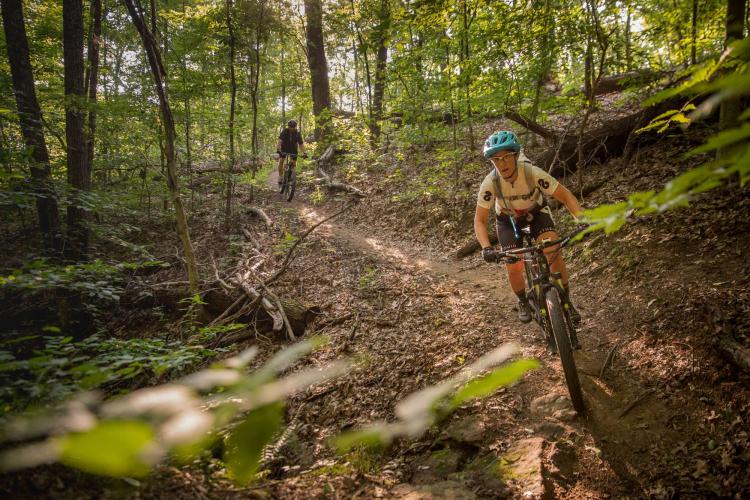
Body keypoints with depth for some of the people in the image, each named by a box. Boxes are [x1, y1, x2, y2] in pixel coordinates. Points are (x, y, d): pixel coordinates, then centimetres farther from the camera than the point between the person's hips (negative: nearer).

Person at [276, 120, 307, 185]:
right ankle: (280, 177, -12)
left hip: (293, 150, 2)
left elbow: (301, 144, -19)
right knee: (281, 161, -20)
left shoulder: (297, 134, -17)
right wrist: (278, 149, -48)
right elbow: (279, 140, -32)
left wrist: (304, 153, -34)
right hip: (284, 149, -1)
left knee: (293, 164, -5)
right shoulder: (284, 131, -21)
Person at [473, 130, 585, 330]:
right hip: (508, 219, 1)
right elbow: (480, 220, -26)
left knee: (553, 252, -23)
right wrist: (486, 248, -42)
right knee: (514, 268, -10)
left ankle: (566, 301, -2)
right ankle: (523, 302, 22)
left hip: (536, 212, -1)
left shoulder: (533, 173, -35)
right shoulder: (490, 183, -32)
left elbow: (565, 195, -29)